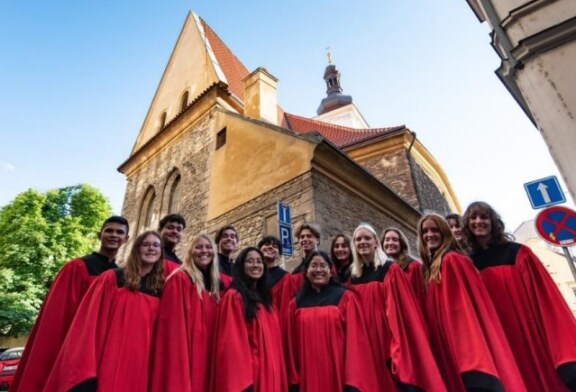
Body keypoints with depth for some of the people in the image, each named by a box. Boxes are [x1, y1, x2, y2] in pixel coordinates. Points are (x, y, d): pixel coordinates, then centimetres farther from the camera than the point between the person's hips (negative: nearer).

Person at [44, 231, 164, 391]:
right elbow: (91, 322, -6)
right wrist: (84, 370, -12)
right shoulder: (111, 278, -2)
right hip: (108, 359, -2)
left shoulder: (160, 288, 6)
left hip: (139, 363, 3)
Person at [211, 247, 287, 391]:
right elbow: (233, 344, -17)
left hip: (269, 370, 7)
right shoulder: (234, 297, -12)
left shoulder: (265, 298, 12)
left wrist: (277, 374, 12)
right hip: (249, 373, -7)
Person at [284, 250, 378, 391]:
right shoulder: (295, 304, 5)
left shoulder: (346, 298, -3)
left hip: (340, 375, -2)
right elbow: (292, 345, 7)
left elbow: (355, 339, -6)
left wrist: (353, 380, -10)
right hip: (309, 378, 2)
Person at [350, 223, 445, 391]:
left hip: (389, 335, -4)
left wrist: (399, 346, -18)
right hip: (367, 341, 4)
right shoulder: (354, 277, 9)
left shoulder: (391, 269, -5)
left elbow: (400, 308, -12)